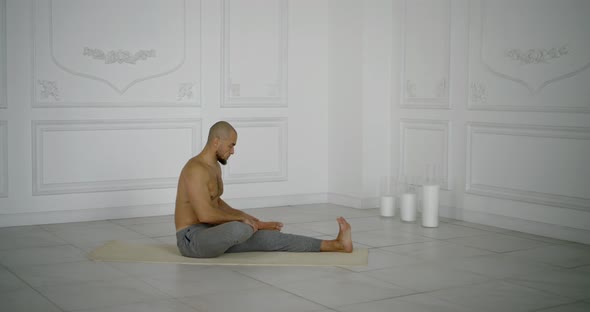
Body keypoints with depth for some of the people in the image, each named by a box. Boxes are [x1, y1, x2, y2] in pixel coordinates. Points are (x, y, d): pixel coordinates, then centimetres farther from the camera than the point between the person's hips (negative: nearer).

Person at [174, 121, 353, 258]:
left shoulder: (214, 166, 12)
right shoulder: (196, 170, -21)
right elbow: (205, 214, -28)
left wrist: (243, 216, 13)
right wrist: (240, 218, -15)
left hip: (209, 233, 9)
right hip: (192, 239, -9)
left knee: (270, 238, -3)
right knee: (238, 229, -38)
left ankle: (335, 245, -6)